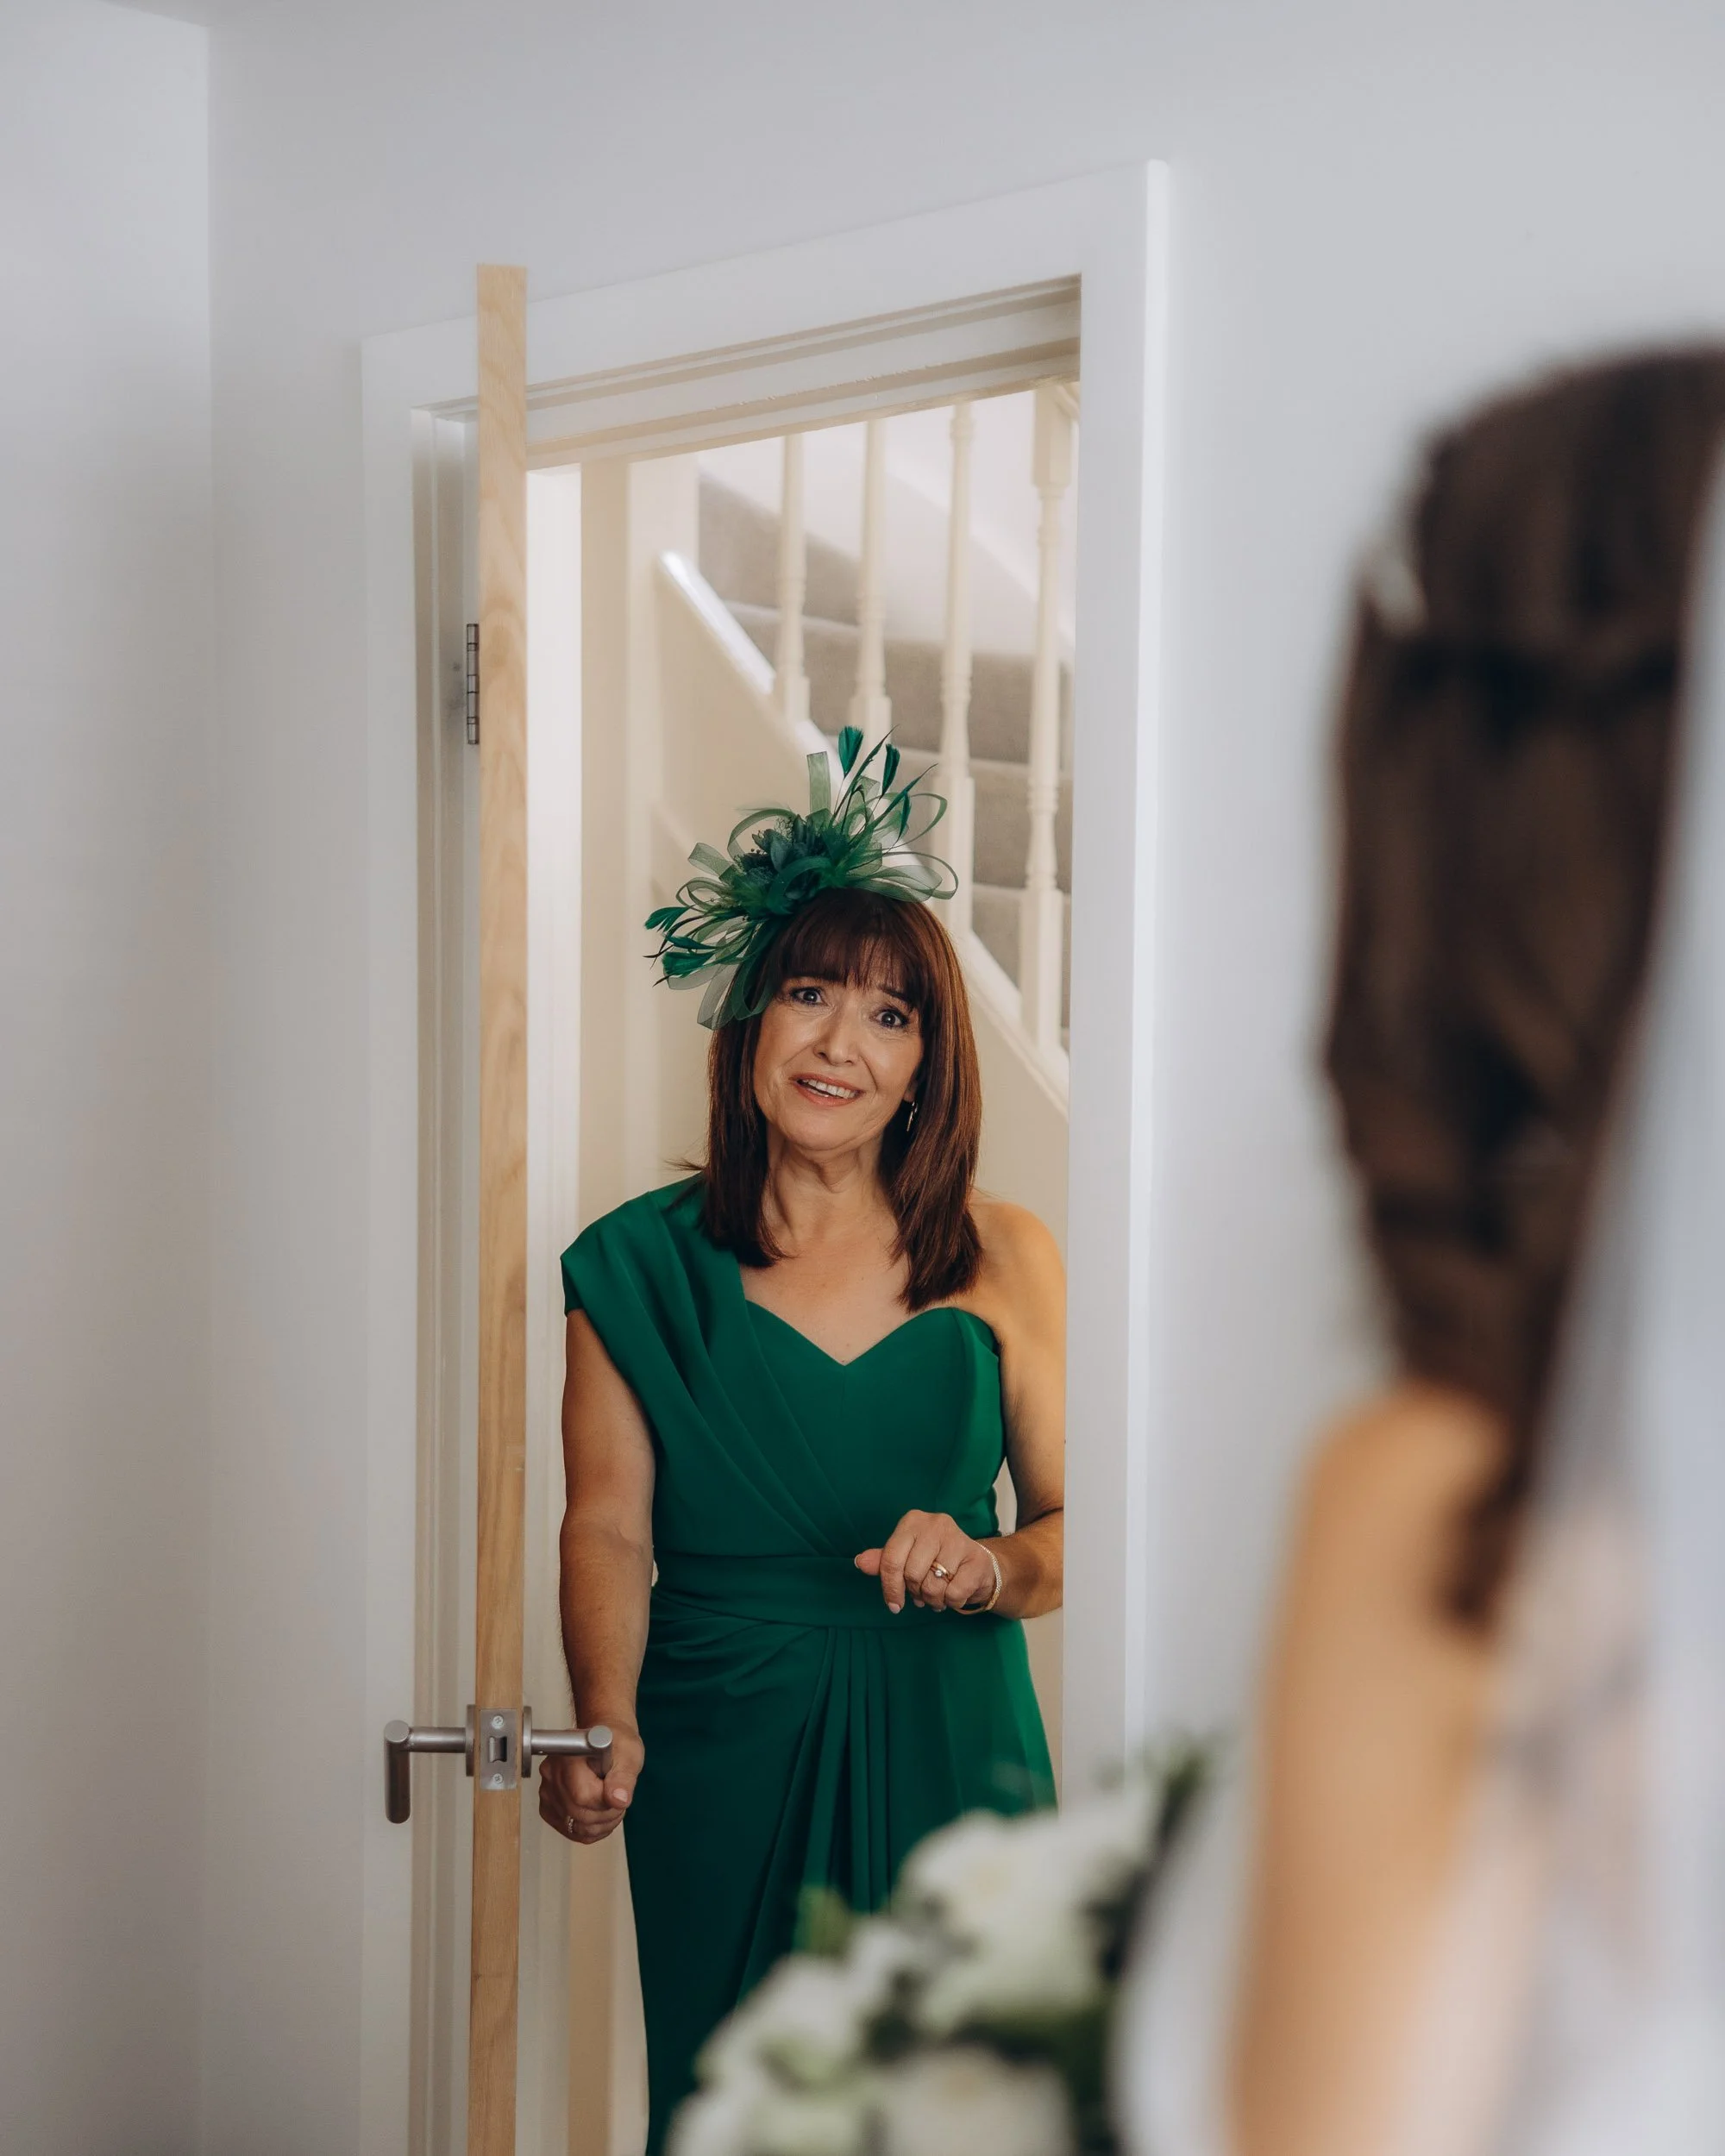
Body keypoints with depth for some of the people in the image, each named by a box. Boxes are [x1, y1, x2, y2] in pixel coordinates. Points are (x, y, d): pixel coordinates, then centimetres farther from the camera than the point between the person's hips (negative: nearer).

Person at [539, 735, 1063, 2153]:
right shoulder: (643, 1267, 0)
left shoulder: (1003, 1260, 2)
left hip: (946, 1752, 0)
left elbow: (1073, 1520, 2)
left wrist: (986, 1567, -19)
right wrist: (605, 1724, -22)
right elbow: (609, 1525, -6)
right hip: (723, 1756, 0)